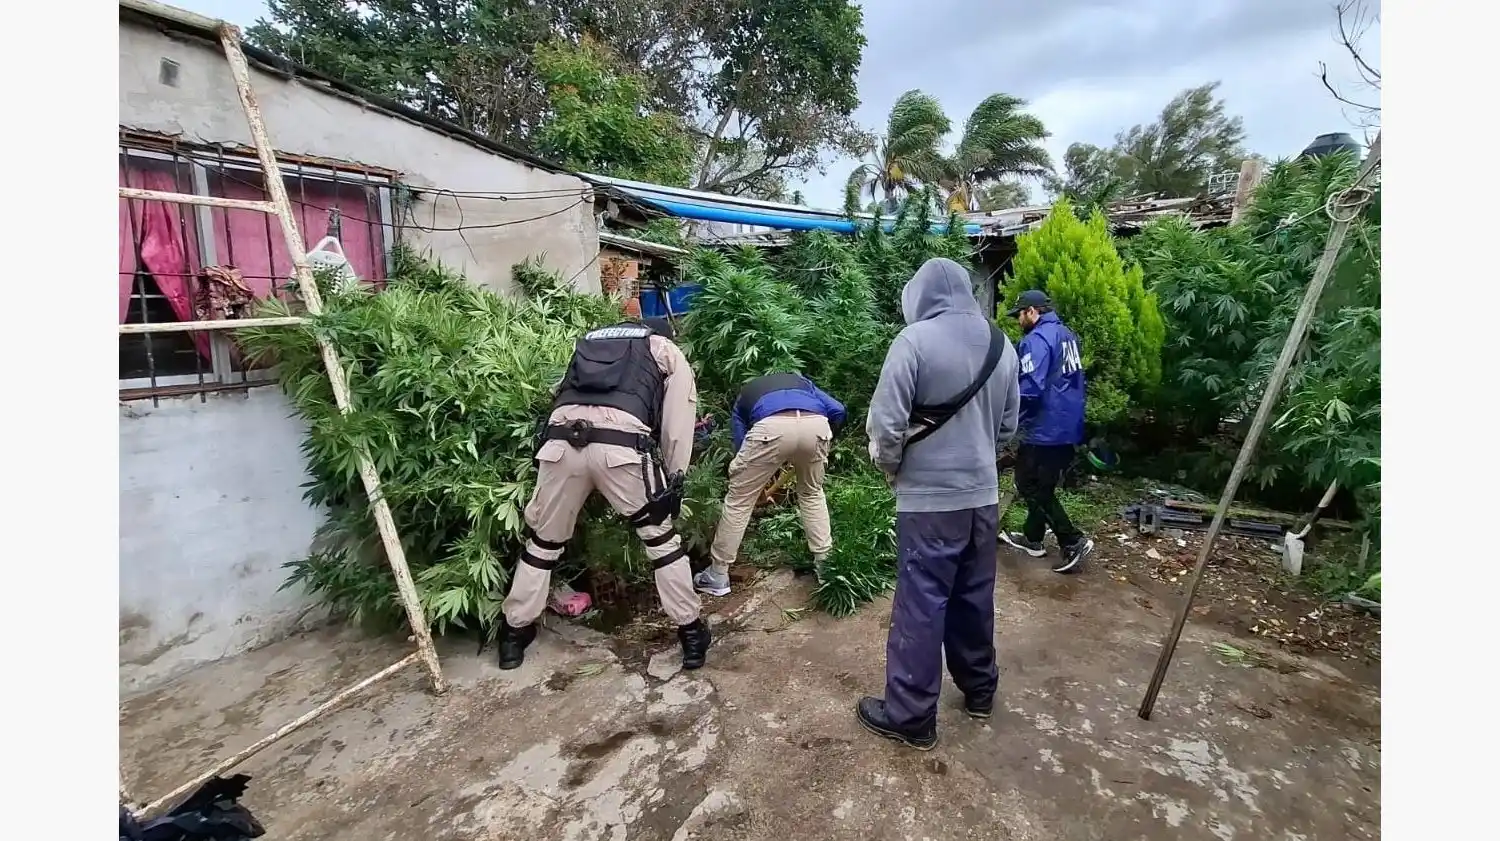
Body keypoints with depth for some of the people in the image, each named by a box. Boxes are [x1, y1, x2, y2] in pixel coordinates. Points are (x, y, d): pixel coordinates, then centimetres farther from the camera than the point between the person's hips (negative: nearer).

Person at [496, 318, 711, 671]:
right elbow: (678, 423, 15)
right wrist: (672, 480, 21)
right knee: (661, 538, 15)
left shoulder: (589, 339, 38)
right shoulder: (667, 350, 26)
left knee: (543, 541, 23)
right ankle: (691, 632, 23)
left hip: (561, 440, 3)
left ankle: (515, 632, 36)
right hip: (622, 444, -3)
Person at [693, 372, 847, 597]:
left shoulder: (743, 396, 39)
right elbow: (837, 410, 26)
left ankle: (717, 576, 26)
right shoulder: (802, 381, 42)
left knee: (739, 499, 16)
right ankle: (824, 563, 36)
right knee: (812, 493, 30)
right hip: (816, 424, 2)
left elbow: (741, 449, 34)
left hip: (771, 427, -2)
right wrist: (823, 440, 41)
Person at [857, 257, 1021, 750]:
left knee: (921, 605, 3)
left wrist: (890, 466, 0)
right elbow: (1008, 425, 14)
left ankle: (911, 716, 16)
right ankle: (979, 688, 38)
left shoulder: (915, 340, -15)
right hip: (983, 494, 7)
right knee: (974, 596, 20)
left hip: (929, 497, -6)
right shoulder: (1001, 344, 6)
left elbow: (886, 424, -18)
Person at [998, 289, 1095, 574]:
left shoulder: (1036, 339, -18)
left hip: (1046, 428, -10)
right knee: (1043, 484, 18)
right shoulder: (1066, 334, 13)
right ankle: (1033, 538, 30)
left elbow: (1030, 389, -25)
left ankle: (1074, 541, -1)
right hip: (1068, 425, 10)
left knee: (1031, 486, 0)